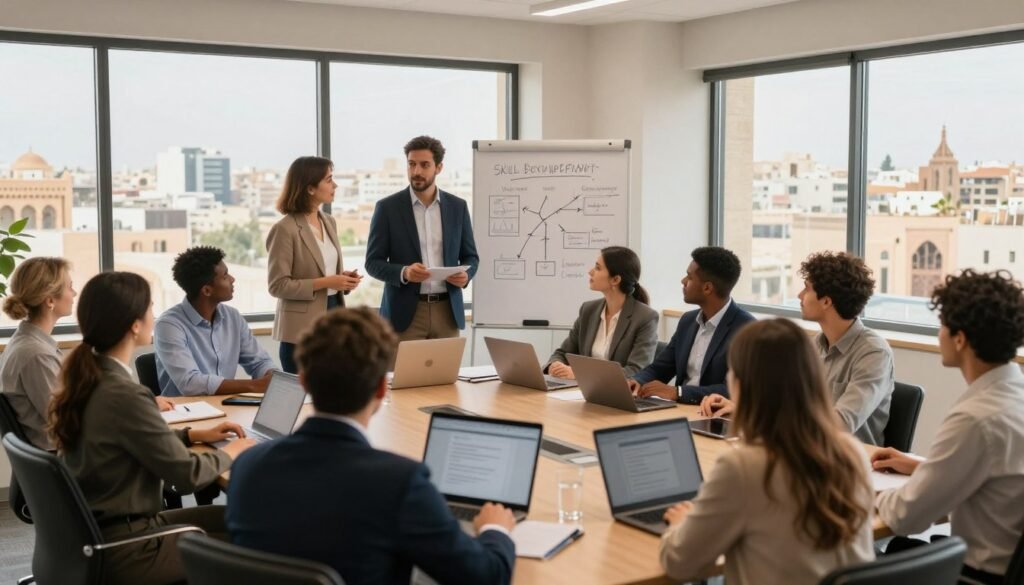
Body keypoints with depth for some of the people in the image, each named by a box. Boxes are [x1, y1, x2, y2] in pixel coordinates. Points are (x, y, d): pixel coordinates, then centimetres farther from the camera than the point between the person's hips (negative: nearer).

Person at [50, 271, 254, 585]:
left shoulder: (85, 378, 1)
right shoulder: (124, 394, -26)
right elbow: (187, 475, -18)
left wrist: (195, 435, 15)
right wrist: (230, 452, -1)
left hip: (91, 534, 9)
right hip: (121, 550, -9)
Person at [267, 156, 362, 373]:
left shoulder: (329, 222, 10)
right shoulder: (285, 229, -13)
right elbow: (277, 285, -15)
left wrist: (343, 278, 0)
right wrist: (324, 283, -19)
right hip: (303, 327, -7)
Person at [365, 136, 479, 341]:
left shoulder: (458, 207, 7)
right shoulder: (387, 207, -1)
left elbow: (471, 257, 13)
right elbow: (373, 262, -2)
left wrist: (465, 275, -10)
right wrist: (404, 273, -21)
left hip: (447, 311, 3)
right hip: (405, 312, -2)